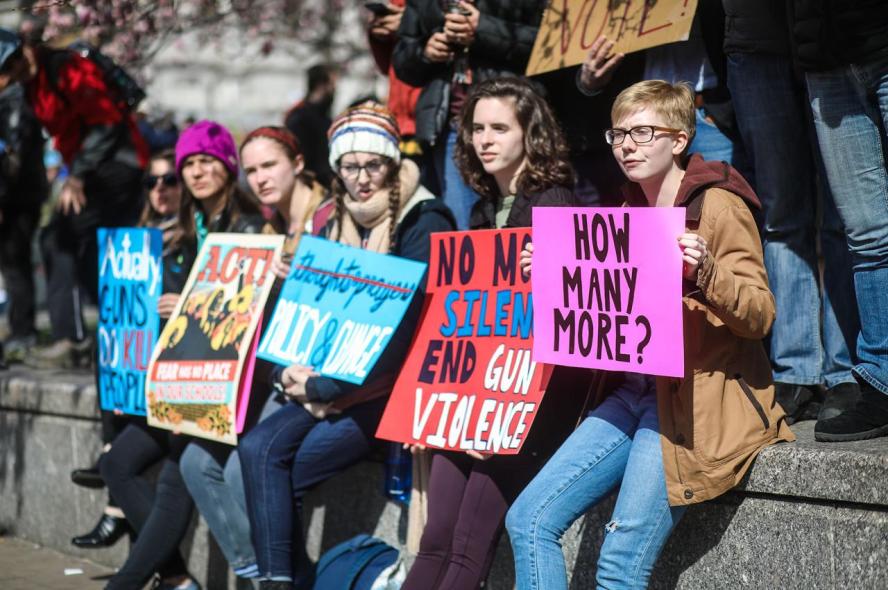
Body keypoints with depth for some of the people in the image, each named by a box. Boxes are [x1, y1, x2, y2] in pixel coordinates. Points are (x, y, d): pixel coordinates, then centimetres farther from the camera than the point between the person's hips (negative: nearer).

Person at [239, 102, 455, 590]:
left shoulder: (423, 224, -8)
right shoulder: (336, 226, 14)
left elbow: (404, 332, -17)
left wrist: (322, 387, -18)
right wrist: (290, 373, -7)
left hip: (394, 385, -6)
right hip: (331, 383, 7)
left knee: (274, 470, -19)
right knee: (257, 447, -18)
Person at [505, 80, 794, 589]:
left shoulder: (719, 207, -5)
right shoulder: (631, 211, 18)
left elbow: (760, 316, -12)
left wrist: (705, 271, -29)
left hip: (695, 397, -8)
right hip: (633, 390, 8)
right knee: (529, 519, -6)